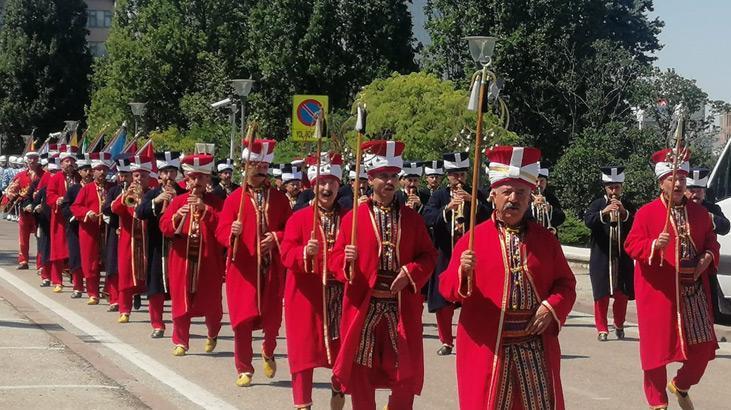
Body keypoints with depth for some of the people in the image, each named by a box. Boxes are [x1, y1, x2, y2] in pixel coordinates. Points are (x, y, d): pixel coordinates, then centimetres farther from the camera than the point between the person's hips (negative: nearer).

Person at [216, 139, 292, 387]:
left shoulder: (279, 199, 7)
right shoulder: (234, 199, 1)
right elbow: (221, 232, -3)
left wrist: (276, 238, -11)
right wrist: (232, 232, -25)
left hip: (272, 270, 2)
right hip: (242, 269, -2)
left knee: (272, 319, 4)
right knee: (242, 320, -3)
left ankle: (268, 352, 36)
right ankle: (244, 369, 11)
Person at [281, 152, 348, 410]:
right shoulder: (298, 218, 0)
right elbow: (287, 254, -9)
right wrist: (305, 252, -29)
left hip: (340, 295, 2)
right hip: (306, 295, -2)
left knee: (341, 348, 6)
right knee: (304, 349, -1)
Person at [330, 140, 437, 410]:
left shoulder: (412, 218, 6)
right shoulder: (353, 217, -1)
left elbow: (428, 255, 7)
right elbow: (337, 259, 0)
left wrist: (411, 273, -10)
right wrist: (348, 260, -22)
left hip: (402, 306, 2)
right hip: (364, 305, -2)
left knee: (406, 370, 6)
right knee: (362, 369, 3)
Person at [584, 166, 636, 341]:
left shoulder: (628, 206, 7)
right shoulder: (597, 205, 2)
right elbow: (588, 221, -15)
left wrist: (624, 213, -19)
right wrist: (604, 212, -32)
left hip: (623, 259, 2)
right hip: (602, 259, -2)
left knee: (622, 294, 6)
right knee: (601, 294, -1)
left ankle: (619, 325, 24)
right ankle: (602, 329, 7)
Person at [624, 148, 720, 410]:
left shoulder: (699, 212, 10)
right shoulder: (646, 213, -3)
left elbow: (711, 241, 19)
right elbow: (631, 246, -7)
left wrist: (709, 256, -3)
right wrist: (654, 245, -25)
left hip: (694, 290, 4)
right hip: (659, 291, -4)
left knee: (702, 348, 3)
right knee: (658, 345, 0)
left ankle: (681, 386, 29)